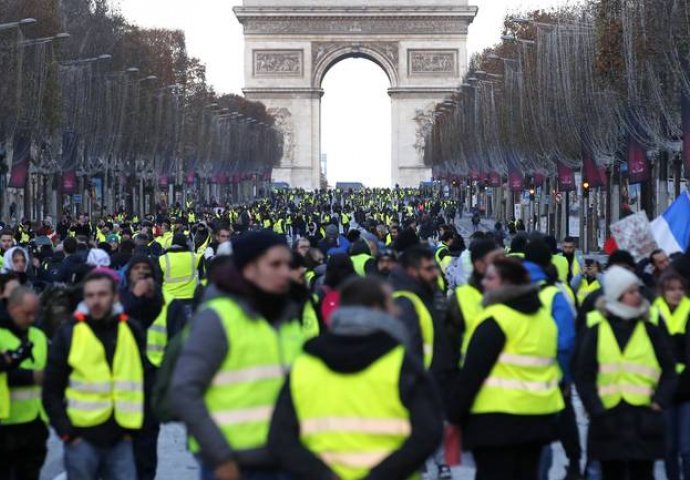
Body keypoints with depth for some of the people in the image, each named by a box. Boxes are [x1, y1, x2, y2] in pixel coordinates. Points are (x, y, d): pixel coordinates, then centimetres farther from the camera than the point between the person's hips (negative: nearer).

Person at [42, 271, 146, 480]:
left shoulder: (131, 330, 5)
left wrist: (132, 427, 6)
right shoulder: (69, 333, -3)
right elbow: (51, 390, 1)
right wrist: (66, 431, -5)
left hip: (120, 439, 2)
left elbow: (143, 380, 13)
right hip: (82, 438, -2)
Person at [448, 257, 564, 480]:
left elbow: (472, 371, -15)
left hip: (498, 416, -8)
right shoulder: (544, 317, 13)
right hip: (538, 414, 8)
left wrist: (454, 414, -9)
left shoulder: (496, 319, -14)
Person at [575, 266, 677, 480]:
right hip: (608, 419, 0)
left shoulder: (651, 328, 4)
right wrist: (595, 408, -10)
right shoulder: (597, 330, 1)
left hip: (643, 420, 0)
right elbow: (583, 375, 0)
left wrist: (660, 401, -8)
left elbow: (668, 371, 6)